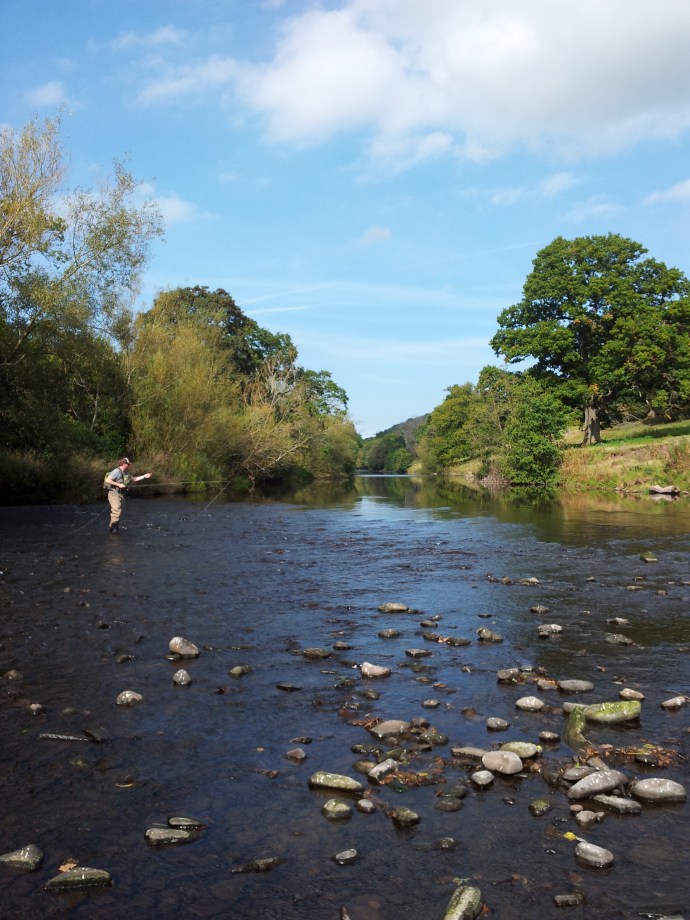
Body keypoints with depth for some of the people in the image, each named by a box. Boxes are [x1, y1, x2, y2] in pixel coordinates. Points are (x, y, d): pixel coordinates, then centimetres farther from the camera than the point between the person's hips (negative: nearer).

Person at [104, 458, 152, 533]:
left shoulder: (125, 473, 14)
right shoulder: (117, 471, -15)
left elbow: (133, 479, 21)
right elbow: (107, 480, -22)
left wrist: (144, 476, 14)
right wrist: (118, 485, -23)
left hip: (120, 494, 10)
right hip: (114, 493, -10)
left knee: (116, 511, 11)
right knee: (117, 511, -14)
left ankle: (115, 528, 16)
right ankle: (113, 528, -10)